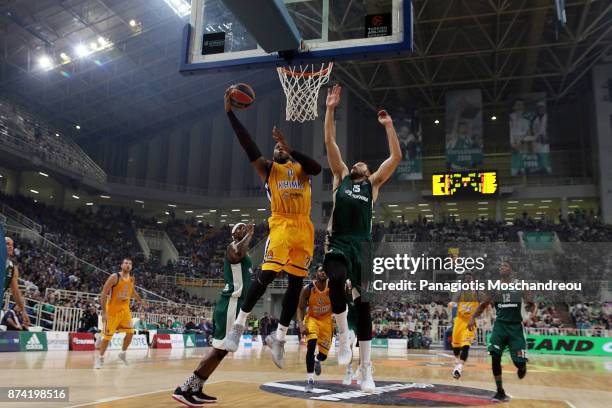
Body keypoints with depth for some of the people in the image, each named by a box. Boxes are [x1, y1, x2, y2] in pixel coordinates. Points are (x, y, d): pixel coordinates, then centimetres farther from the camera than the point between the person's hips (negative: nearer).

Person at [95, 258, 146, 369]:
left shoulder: (132, 279, 3)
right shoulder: (114, 277, -16)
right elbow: (103, 294, -17)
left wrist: (140, 301, 28)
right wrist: (104, 312, -21)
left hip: (125, 310, 5)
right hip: (112, 310, -5)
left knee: (130, 333, 1)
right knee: (107, 336, -1)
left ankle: (123, 353, 21)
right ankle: (100, 358, 16)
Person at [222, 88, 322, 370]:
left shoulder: (300, 168, 18)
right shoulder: (268, 168, 12)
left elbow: (317, 168, -6)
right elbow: (249, 146, -3)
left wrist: (290, 149, -11)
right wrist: (230, 113, -8)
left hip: (304, 228, 4)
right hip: (281, 225, -4)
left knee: (296, 283, 3)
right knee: (266, 275, -18)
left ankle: (279, 338, 13)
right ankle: (239, 324, 0)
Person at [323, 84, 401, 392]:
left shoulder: (373, 183, 17)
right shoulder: (341, 176, 17)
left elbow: (396, 156, 10)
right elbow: (330, 143, 11)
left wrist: (388, 125, 11)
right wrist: (331, 110, 7)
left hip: (362, 247, 1)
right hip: (338, 245, -1)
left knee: (363, 306, 3)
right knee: (336, 280, -33)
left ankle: (366, 370, 12)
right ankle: (343, 334, -7)